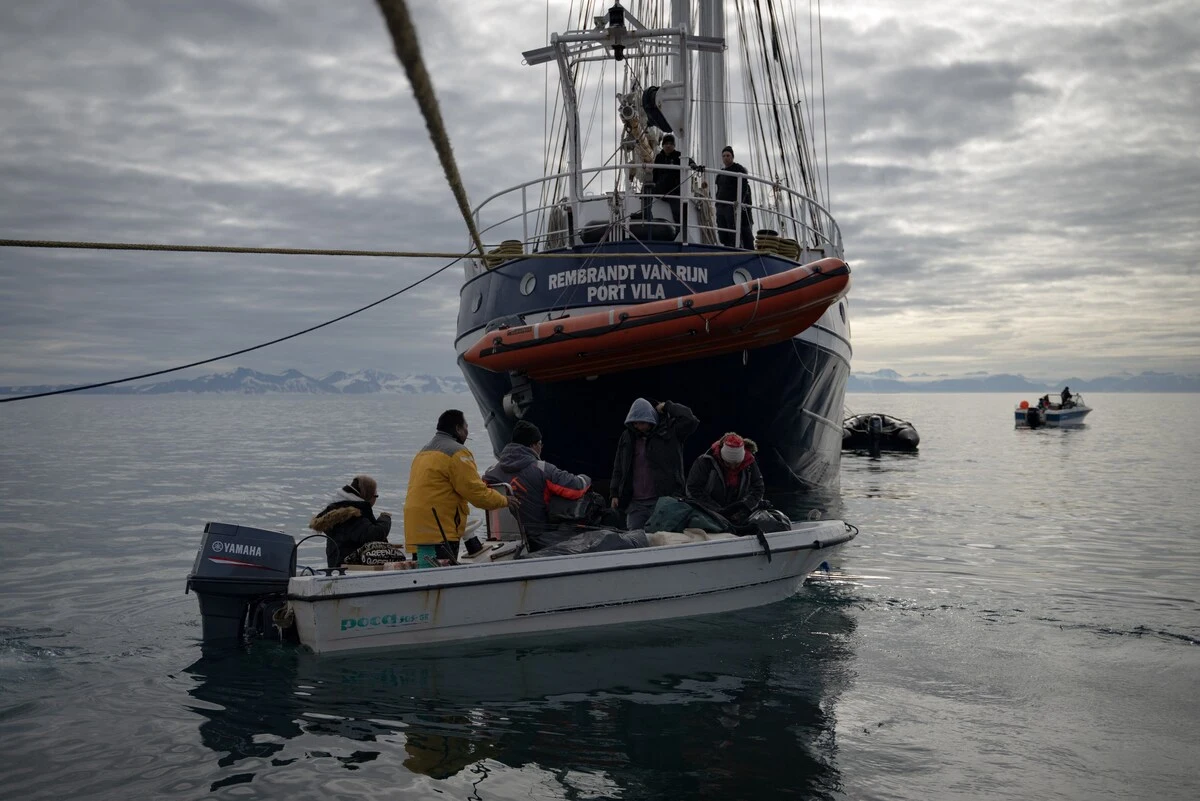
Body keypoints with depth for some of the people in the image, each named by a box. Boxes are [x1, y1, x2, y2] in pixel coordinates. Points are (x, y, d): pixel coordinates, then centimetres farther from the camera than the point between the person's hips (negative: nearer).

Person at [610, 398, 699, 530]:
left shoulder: (668, 431, 2)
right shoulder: (627, 437, 13)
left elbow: (690, 420, -13)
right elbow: (618, 468, 19)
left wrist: (667, 406, -4)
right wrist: (614, 493, 13)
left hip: (663, 502, -4)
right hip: (635, 503, 4)